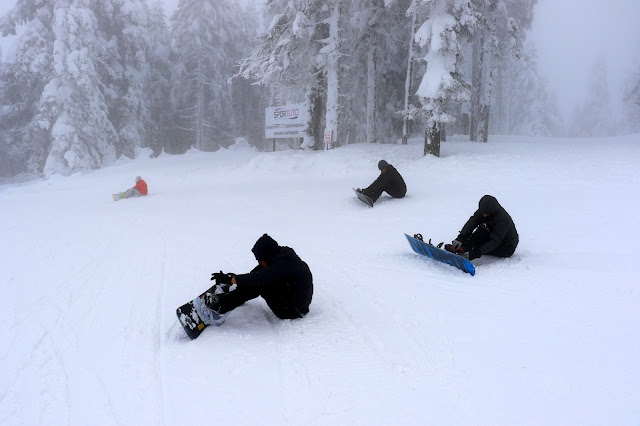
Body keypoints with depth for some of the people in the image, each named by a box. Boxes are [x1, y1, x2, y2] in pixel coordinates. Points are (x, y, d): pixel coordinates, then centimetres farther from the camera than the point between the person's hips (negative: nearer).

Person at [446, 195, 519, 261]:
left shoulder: (503, 219, -32)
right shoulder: (484, 210, -13)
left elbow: (494, 241, -37)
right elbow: (471, 223, -21)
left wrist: (475, 253, -46)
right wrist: (460, 238, -38)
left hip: (507, 248, -7)